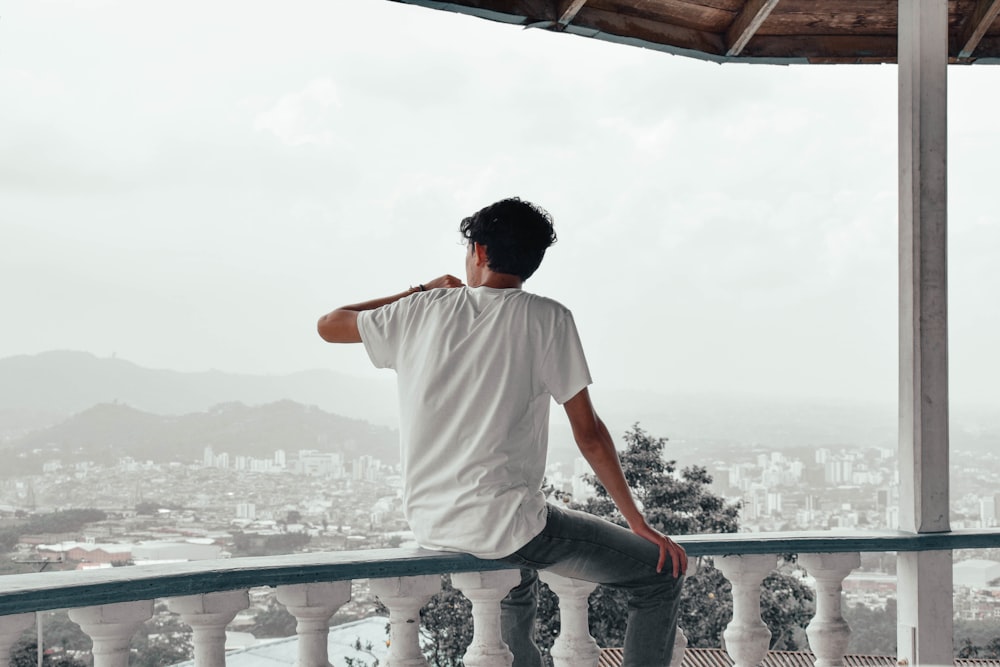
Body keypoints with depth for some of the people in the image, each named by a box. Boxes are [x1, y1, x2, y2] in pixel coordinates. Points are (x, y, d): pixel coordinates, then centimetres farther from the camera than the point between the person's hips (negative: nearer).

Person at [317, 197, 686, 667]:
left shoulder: (423, 310, 4)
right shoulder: (546, 319, -6)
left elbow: (328, 325, 20)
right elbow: (588, 433, -6)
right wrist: (638, 522, 3)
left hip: (428, 524, 6)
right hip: (505, 521, -6)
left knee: (519, 572, 39)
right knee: (662, 573, 7)